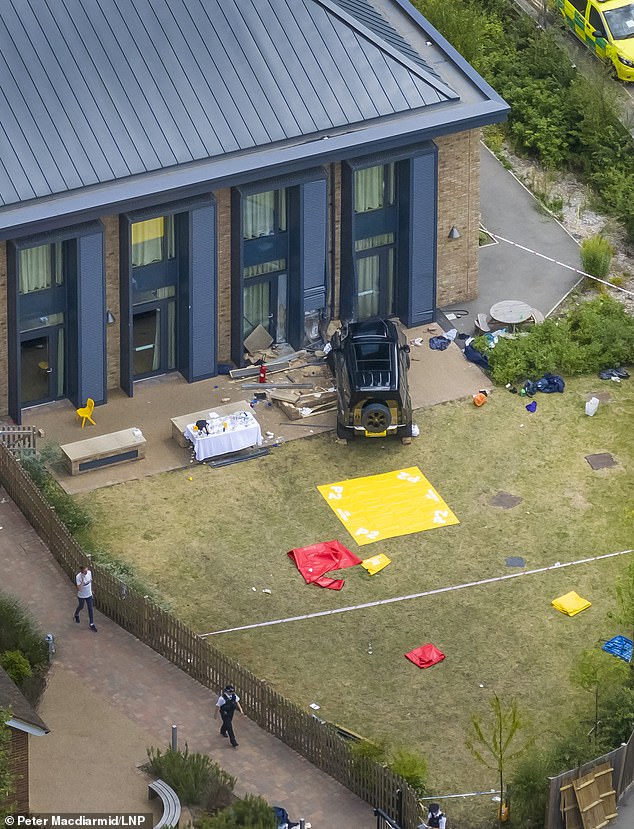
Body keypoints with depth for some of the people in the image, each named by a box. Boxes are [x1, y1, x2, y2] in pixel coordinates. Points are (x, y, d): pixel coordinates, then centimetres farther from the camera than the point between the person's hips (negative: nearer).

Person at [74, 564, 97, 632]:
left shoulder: (89, 573, -16)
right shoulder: (78, 577, -31)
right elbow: (79, 589, -35)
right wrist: (83, 580, -43)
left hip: (89, 595, 3)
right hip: (81, 596, -3)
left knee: (90, 609, 6)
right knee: (81, 607, 21)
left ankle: (91, 624, 19)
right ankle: (76, 614, 56)